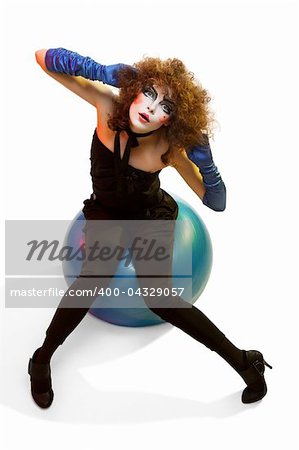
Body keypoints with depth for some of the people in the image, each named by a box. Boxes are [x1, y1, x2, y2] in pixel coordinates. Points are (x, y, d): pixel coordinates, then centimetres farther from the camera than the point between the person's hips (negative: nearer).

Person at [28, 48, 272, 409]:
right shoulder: (109, 102, -23)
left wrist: (204, 157, -40)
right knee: (97, 273, -28)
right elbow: (44, 58, -23)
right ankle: (42, 358, -4)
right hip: (105, 212, 2)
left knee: (158, 298, -19)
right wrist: (96, 69, -39)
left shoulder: (169, 148, -26)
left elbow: (216, 202, -25)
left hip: (151, 215, -1)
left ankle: (242, 361, 0)